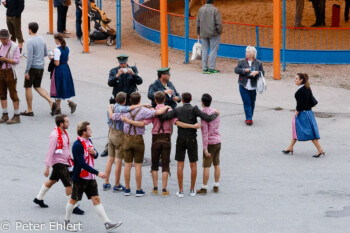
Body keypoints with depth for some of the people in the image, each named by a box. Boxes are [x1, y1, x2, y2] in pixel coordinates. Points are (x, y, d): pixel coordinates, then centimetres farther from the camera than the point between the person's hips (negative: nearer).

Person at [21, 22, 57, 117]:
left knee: (28, 87, 6)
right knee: (37, 87, 17)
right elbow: (45, 54, 17)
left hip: (33, 67, -7)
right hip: (41, 67, 7)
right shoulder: (42, 39, 7)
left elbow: (29, 58, -21)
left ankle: (29, 110, 10)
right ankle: (51, 103, 0)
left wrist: (27, 71, -18)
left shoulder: (30, 42, -17)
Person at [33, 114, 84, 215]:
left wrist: (69, 159, 25)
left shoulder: (63, 133, 4)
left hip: (64, 162, 10)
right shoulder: (55, 136, -24)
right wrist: (47, 168, -20)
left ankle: (38, 198, 36)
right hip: (58, 163, -10)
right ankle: (73, 207, -2)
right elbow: (50, 152, -22)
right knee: (69, 184, -8)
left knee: (52, 180, 21)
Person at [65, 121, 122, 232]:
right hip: (80, 178, -7)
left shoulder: (89, 141, 6)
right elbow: (82, 164, -26)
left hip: (90, 178, 7)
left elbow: (95, 156, 20)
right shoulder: (77, 145, -21)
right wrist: (97, 173, -28)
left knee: (96, 199, 3)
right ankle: (67, 221, 27)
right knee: (74, 200, 8)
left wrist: (94, 152, -6)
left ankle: (107, 223, -2)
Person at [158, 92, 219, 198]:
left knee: (180, 165, 4)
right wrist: (215, 114, 4)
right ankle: (192, 190, 13)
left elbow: (162, 117, -11)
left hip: (181, 140, 1)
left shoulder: (177, 110, -4)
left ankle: (181, 191, 3)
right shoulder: (194, 110, -9)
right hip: (192, 140, -1)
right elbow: (208, 118, -16)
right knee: (193, 165, 10)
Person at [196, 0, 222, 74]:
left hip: (203, 34, 4)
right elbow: (219, 22, -13)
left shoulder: (201, 9, 2)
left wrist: (199, 32, 18)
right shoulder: (215, 10, -12)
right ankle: (211, 68, 0)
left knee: (204, 51, 10)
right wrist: (219, 31, 2)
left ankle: (205, 68, 11)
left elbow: (197, 22, 8)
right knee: (213, 51, 2)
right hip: (213, 34, -4)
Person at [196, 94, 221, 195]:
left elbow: (205, 132, -20)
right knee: (216, 164, 14)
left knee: (206, 166, -1)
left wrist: (205, 148, -19)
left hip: (210, 143, -7)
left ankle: (204, 188, 2)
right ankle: (216, 186, 19)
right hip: (218, 141, 7)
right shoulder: (215, 112, 6)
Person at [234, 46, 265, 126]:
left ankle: (249, 118, 25)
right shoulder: (241, 61, 4)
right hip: (244, 86, -1)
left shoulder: (258, 63, 2)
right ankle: (249, 119, -11)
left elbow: (262, 73, 2)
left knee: (252, 103, 10)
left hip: (253, 87, 1)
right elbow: (236, 70, -1)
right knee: (247, 102, -9)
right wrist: (244, 70, -16)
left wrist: (257, 72, -19)